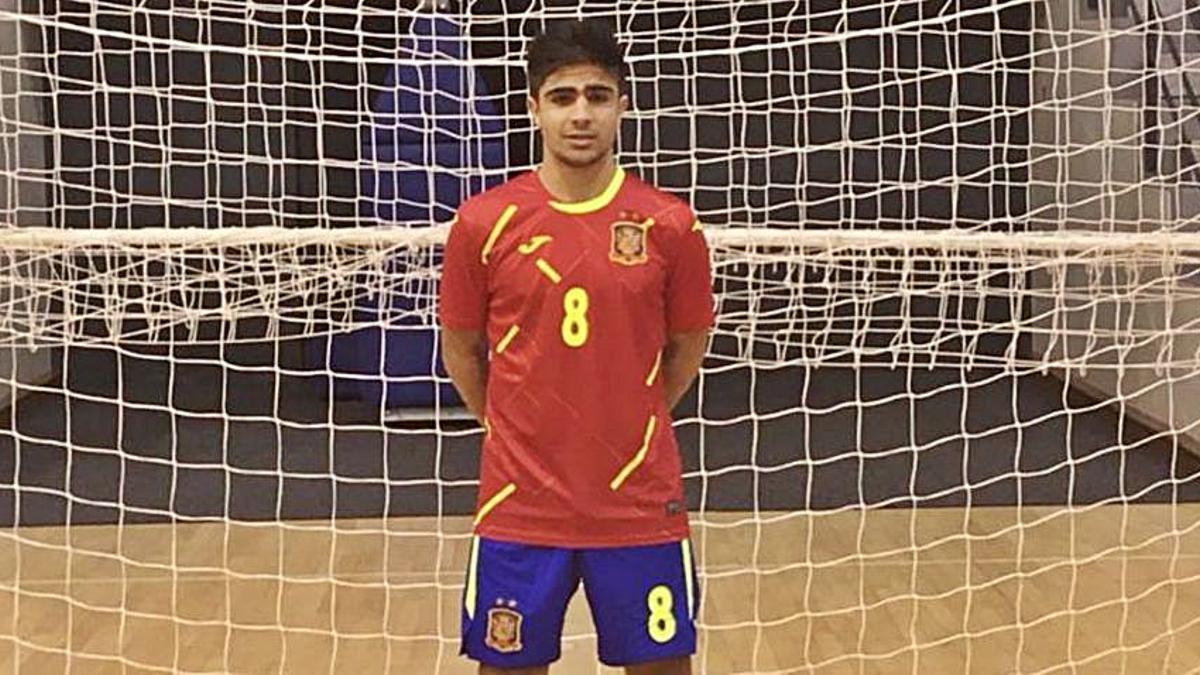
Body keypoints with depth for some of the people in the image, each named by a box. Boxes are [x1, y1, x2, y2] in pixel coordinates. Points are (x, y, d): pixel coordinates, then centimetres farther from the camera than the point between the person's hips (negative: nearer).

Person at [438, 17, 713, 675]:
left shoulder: (670, 224, -4)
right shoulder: (483, 222, -4)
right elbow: (460, 350, 8)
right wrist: (511, 432, 11)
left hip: (641, 504, 0)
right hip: (518, 505, 0)